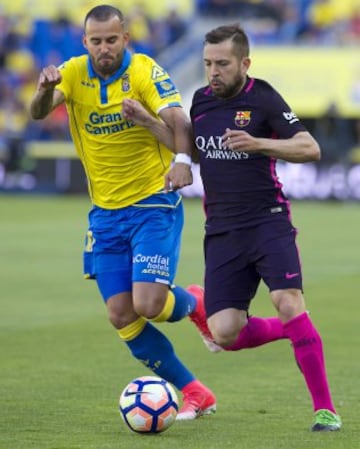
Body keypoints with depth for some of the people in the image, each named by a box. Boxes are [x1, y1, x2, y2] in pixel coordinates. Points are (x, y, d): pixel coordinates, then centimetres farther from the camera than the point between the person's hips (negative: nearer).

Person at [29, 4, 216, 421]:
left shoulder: (144, 71, -12)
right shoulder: (74, 73, -2)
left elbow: (178, 120, -25)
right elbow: (38, 113, -17)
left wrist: (183, 159, -46)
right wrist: (45, 89, -40)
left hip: (154, 203, -5)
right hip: (106, 212, 5)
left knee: (148, 303, -19)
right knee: (122, 317, 0)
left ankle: (193, 303, 17)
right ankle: (194, 393, 12)